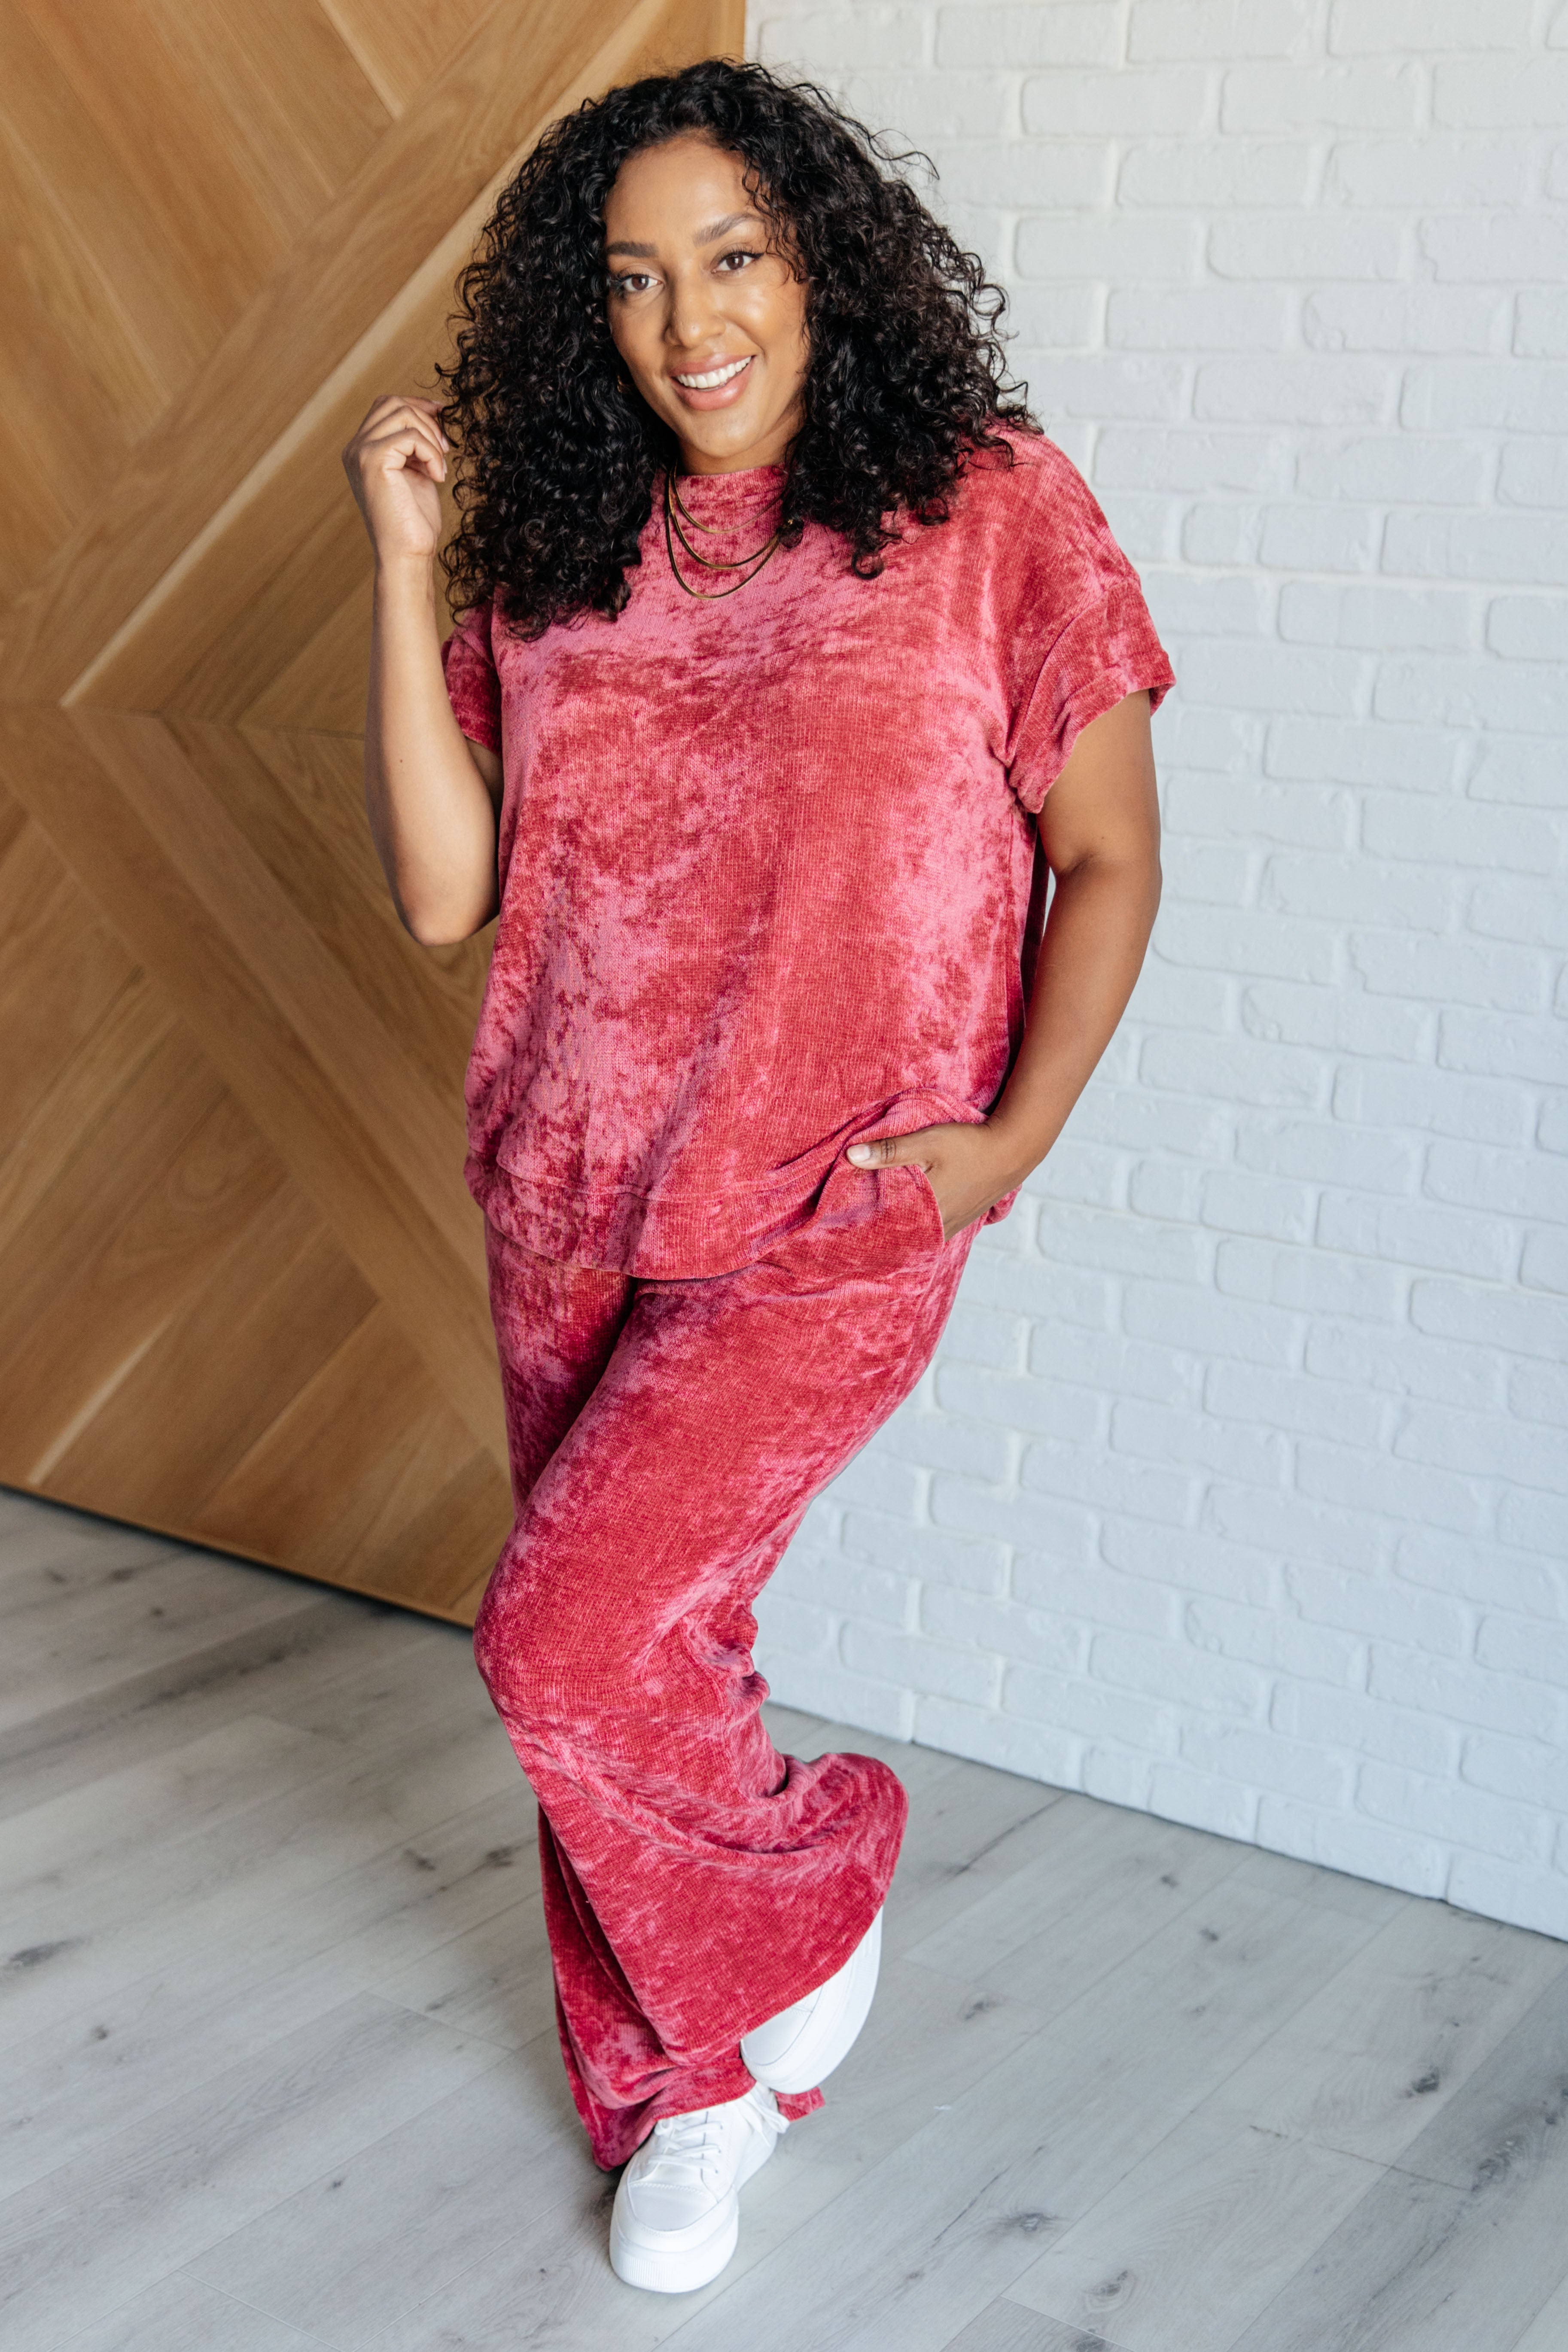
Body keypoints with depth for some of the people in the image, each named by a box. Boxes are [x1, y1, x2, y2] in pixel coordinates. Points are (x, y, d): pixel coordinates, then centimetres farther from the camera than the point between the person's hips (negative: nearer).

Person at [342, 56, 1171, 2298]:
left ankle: (813, 1886, 19)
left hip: (828, 1226, -5)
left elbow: (1111, 859, -2)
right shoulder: (551, 562, 4)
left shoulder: (988, 510, -6)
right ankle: (691, 2090, 37)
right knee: (643, 1654, 14)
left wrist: (1013, 1139, -12)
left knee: (567, 1648, -13)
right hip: (572, 1207, 5)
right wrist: (405, 567, -8)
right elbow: (441, 888, -3)